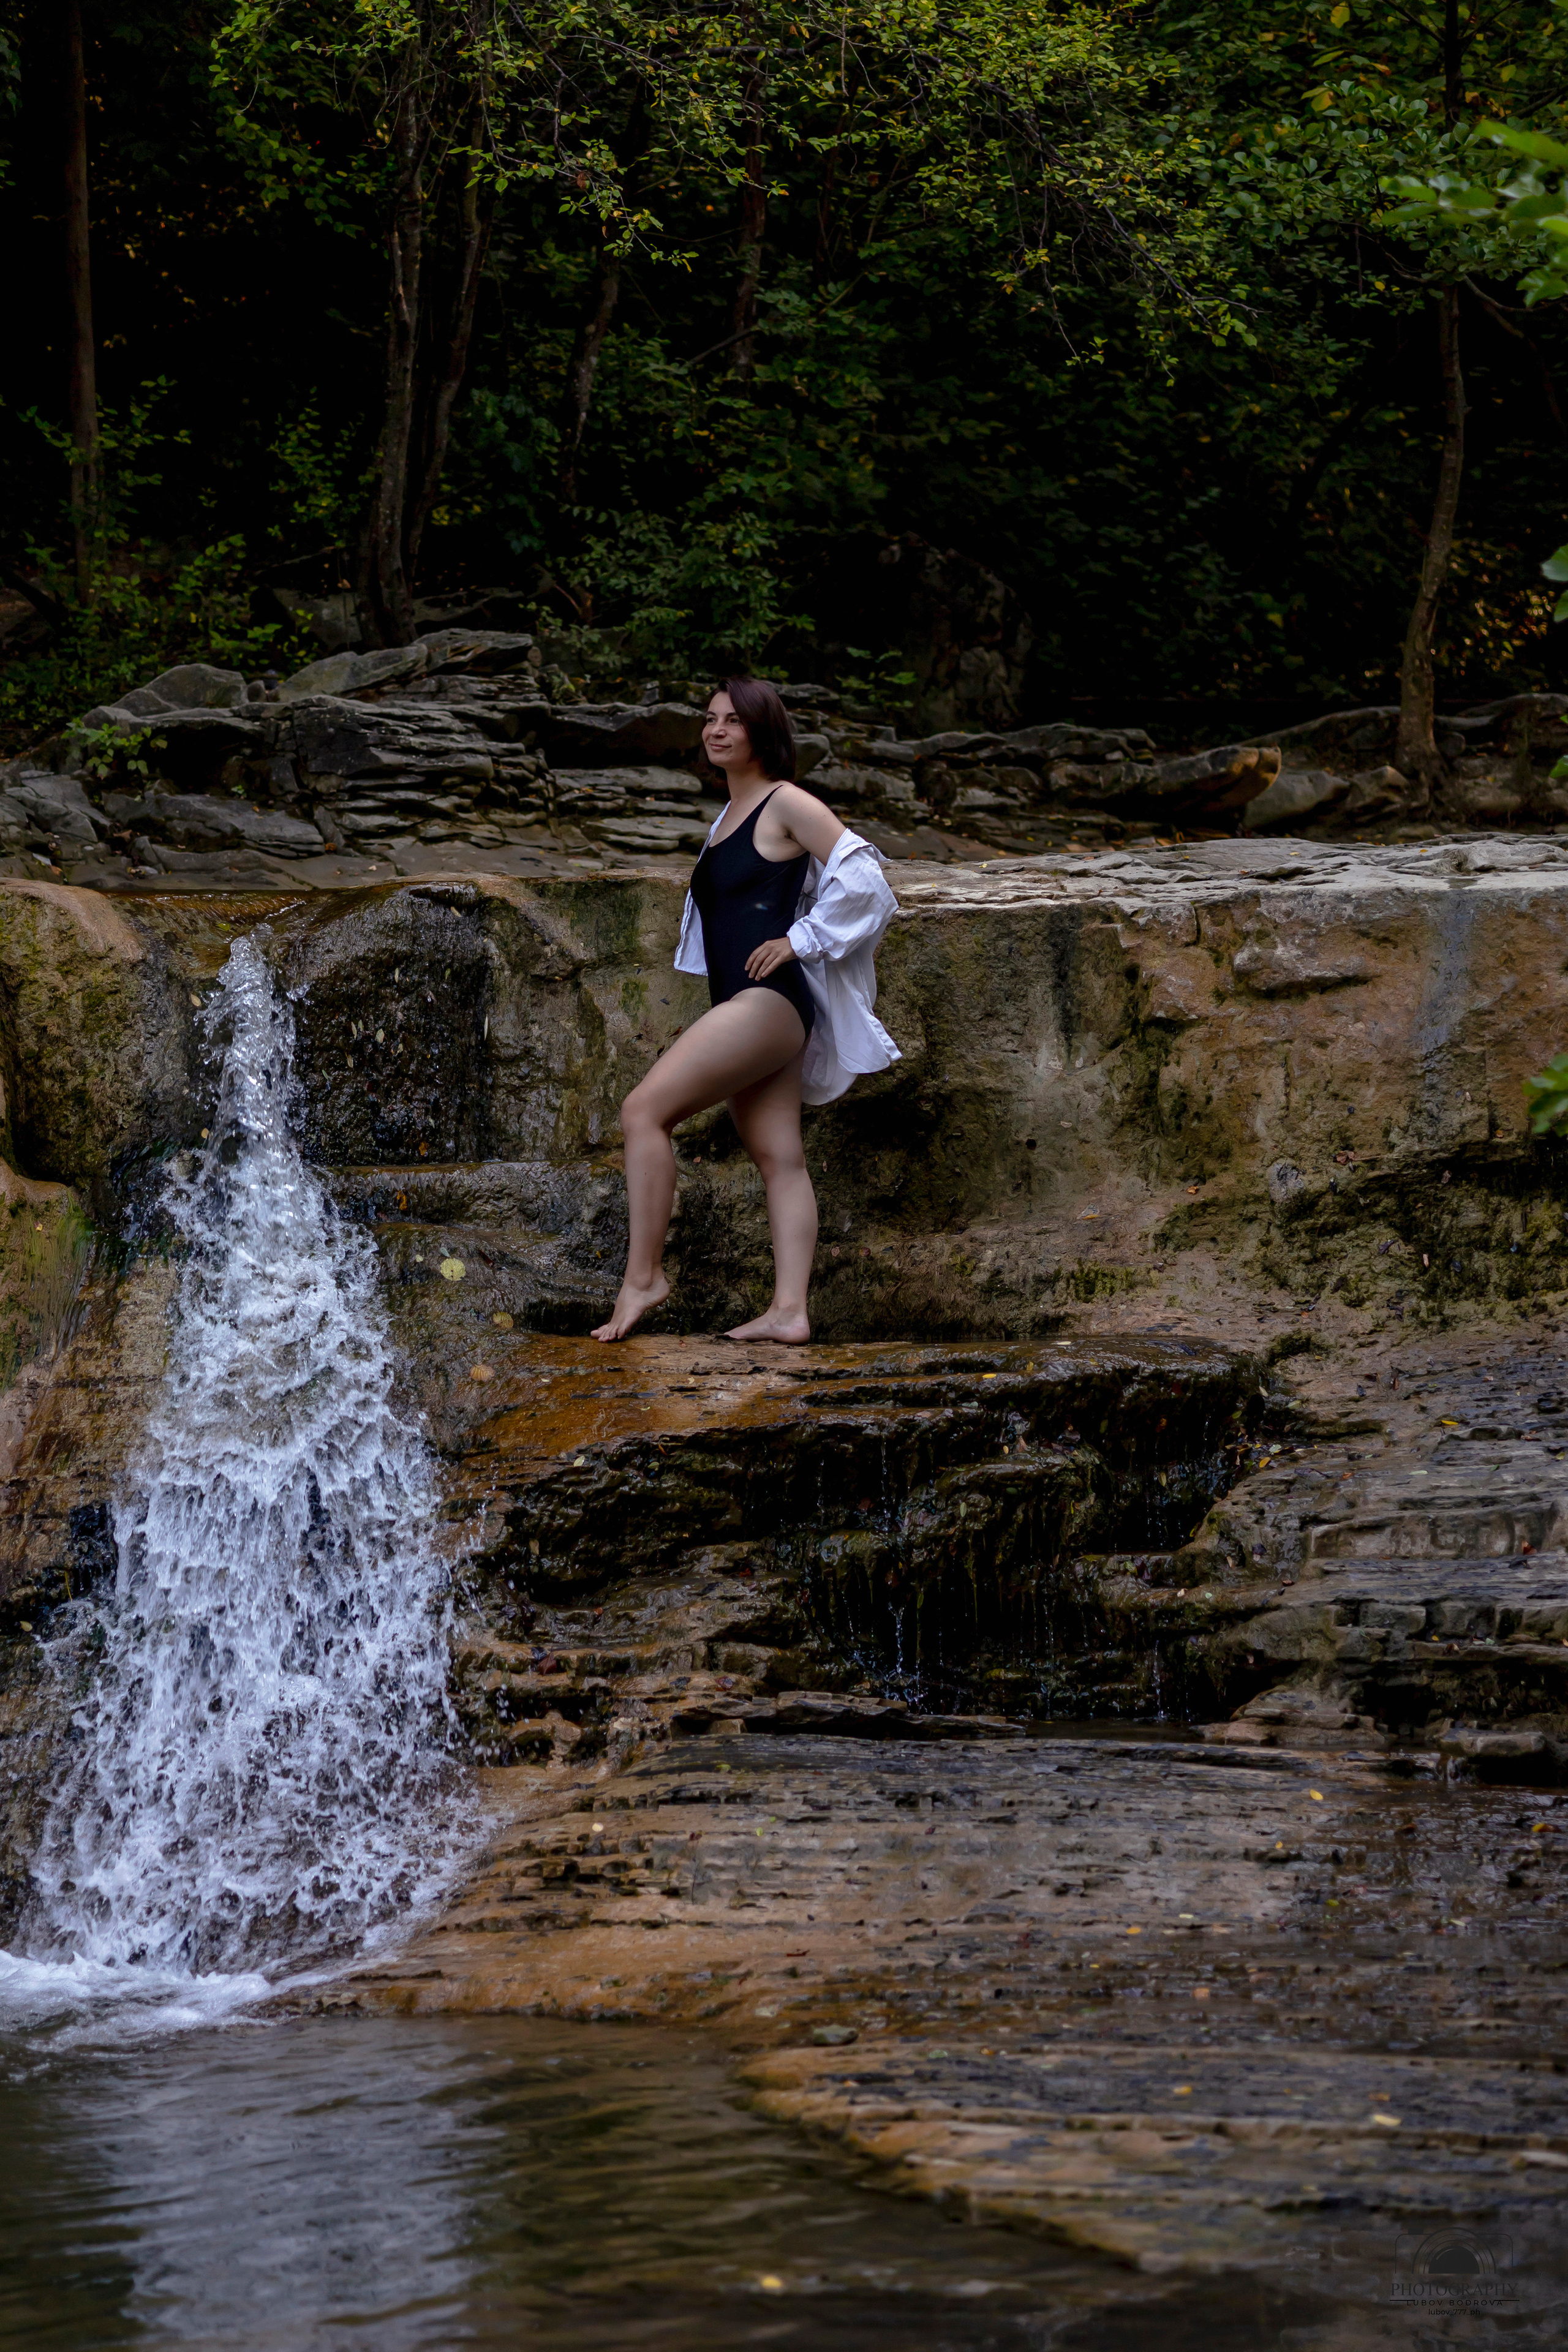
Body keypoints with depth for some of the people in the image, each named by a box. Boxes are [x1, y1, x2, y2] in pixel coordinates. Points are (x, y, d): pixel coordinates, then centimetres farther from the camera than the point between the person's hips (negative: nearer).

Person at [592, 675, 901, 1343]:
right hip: (741, 1012, 10)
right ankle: (789, 1309, -2)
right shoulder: (728, 820, 21)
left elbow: (859, 875, -12)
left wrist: (800, 939, -11)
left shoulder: (787, 805, -5)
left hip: (770, 1002, -10)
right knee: (778, 1158, 2)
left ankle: (643, 1274, -14)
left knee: (644, 1112, -16)